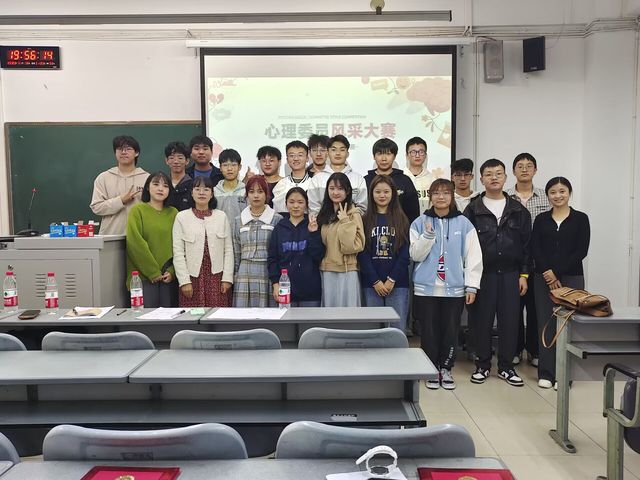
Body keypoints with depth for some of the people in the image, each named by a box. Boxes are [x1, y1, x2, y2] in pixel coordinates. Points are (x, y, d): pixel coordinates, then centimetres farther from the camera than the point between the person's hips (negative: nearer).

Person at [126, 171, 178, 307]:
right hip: (144, 276, -3)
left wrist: (172, 271, -7)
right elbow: (136, 243, -8)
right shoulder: (137, 210, 1)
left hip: (169, 277, 3)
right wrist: (153, 272, -11)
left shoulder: (173, 213, 10)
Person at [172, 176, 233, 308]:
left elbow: (228, 250, 4)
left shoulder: (222, 216, 7)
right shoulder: (182, 217, 3)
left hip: (217, 277, 1)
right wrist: (184, 281, -7)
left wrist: (227, 278, -3)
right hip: (193, 277, -1)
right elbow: (178, 252, 0)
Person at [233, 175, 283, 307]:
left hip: (268, 274, -2)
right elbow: (236, 253, 15)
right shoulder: (238, 221, 12)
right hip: (245, 275, 2)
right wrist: (234, 276, 12)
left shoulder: (277, 219, 3)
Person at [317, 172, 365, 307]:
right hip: (326, 272, 6)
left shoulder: (353, 215, -7)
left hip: (346, 273, -5)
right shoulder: (324, 214, 12)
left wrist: (345, 221, -18)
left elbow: (352, 246, -17)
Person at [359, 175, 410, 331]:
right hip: (371, 284, 0)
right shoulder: (365, 220, 6)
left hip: (397, 284, 0)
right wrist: (375, 281, -8)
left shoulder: (402, 220, 6)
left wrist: (392, 279, -8)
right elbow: (362, 253, 0)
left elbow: (405, 252, 0)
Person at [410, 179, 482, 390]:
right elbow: (416, 255, -1)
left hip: (454, 288, 0)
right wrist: (428, 234, -16)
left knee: (450, 331, 6)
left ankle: (446, 368, 24)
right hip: (426, 288, 0)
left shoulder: (464, 224, 2)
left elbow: (473, 256, 2)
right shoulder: (420, 223, 3)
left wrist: (471, 286, -3)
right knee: (429, 331, 5)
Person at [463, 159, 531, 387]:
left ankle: (506, 366, 18)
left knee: (510, 319, 4)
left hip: (510, 273, 2)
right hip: (483, 273, -2)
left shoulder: (518, 211, 9)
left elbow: (527, 245, 8)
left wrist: (524, 274, 2)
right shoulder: (473, 210, 2)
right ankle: (482, 365, 18)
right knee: (482, 319, 4)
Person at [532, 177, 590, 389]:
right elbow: (535, 250, 0)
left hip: (571, 277, -1)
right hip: (543, 278, 2)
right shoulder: (541, 219, 8)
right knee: (545, 323, 3)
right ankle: (546, 373, 11)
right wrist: (548, 274, -12)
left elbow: (581, 251, -5)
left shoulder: (580, 219, 3)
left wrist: (557, 272, -11)